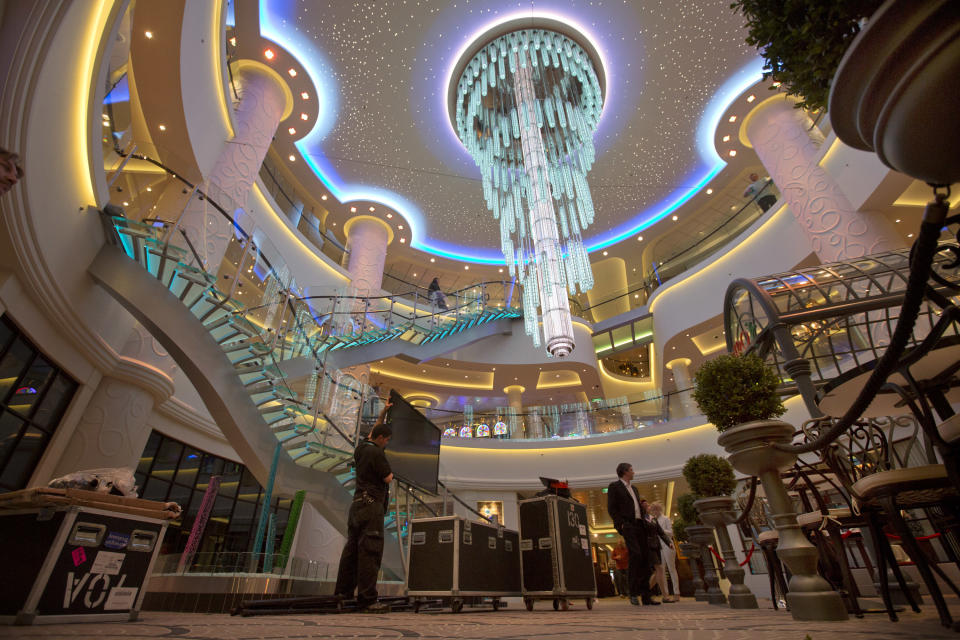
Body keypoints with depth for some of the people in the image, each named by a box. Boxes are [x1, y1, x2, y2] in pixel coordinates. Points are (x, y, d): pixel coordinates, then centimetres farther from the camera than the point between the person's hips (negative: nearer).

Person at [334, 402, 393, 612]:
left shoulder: (361, 448, 13)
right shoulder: (376, 453, -14)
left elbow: (373, 430, 30)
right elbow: (388, 478, -11)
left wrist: (383, 412, 30)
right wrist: (390, 472, 11)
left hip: (357, 504, 10)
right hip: (371, 505, -10)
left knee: (352, 547, 14)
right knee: (370, 550, -9)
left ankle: (343, 591, 22)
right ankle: (367, 599, -8)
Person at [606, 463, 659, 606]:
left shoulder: (633, 488, 26)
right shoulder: (614, 486, 3)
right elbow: (611, 508, -4)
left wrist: (645, 523, 12)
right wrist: (621, 524, -15)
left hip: (639, 526, 7)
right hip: (627, 525, -7)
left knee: (645, 559, 0)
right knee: (635, 555, -22)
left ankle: (645, 596, 4)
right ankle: (633, 591, -12)